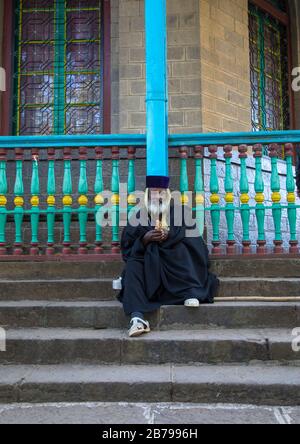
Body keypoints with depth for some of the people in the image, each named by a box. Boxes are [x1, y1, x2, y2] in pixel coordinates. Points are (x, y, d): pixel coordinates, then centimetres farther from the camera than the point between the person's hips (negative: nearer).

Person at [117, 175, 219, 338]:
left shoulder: (176, 213, 11)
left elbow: (187, 237, -2)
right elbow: (127, 244, 2)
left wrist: (169, 236, -21)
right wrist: (145, 238, -17)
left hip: (174, 260, 0)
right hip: (146, 260, 0)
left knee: (182, 247, -28)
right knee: (133, 267, -30)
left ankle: (190, 293, -40)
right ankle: (137, 317, -48)